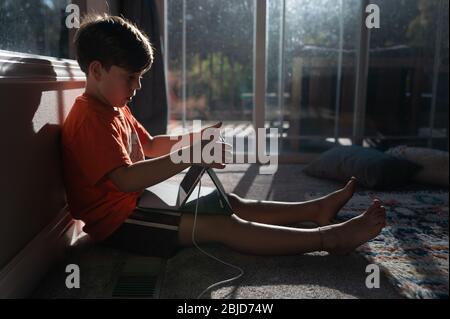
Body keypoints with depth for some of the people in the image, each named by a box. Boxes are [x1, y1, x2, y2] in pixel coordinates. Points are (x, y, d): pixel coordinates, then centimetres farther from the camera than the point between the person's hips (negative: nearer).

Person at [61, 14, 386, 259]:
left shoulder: (113, 107, 11)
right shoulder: (91, 119, -22)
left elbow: (148, 145, 22)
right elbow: (125, 179, -32)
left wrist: (191, 139, 7)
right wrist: (189, 156, -36)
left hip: (136, 202, 10)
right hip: (117, 220, -10)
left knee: (231, 203, 5)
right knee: (224, 226, -20)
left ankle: (316, 209, 9)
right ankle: (330, 238, -19)